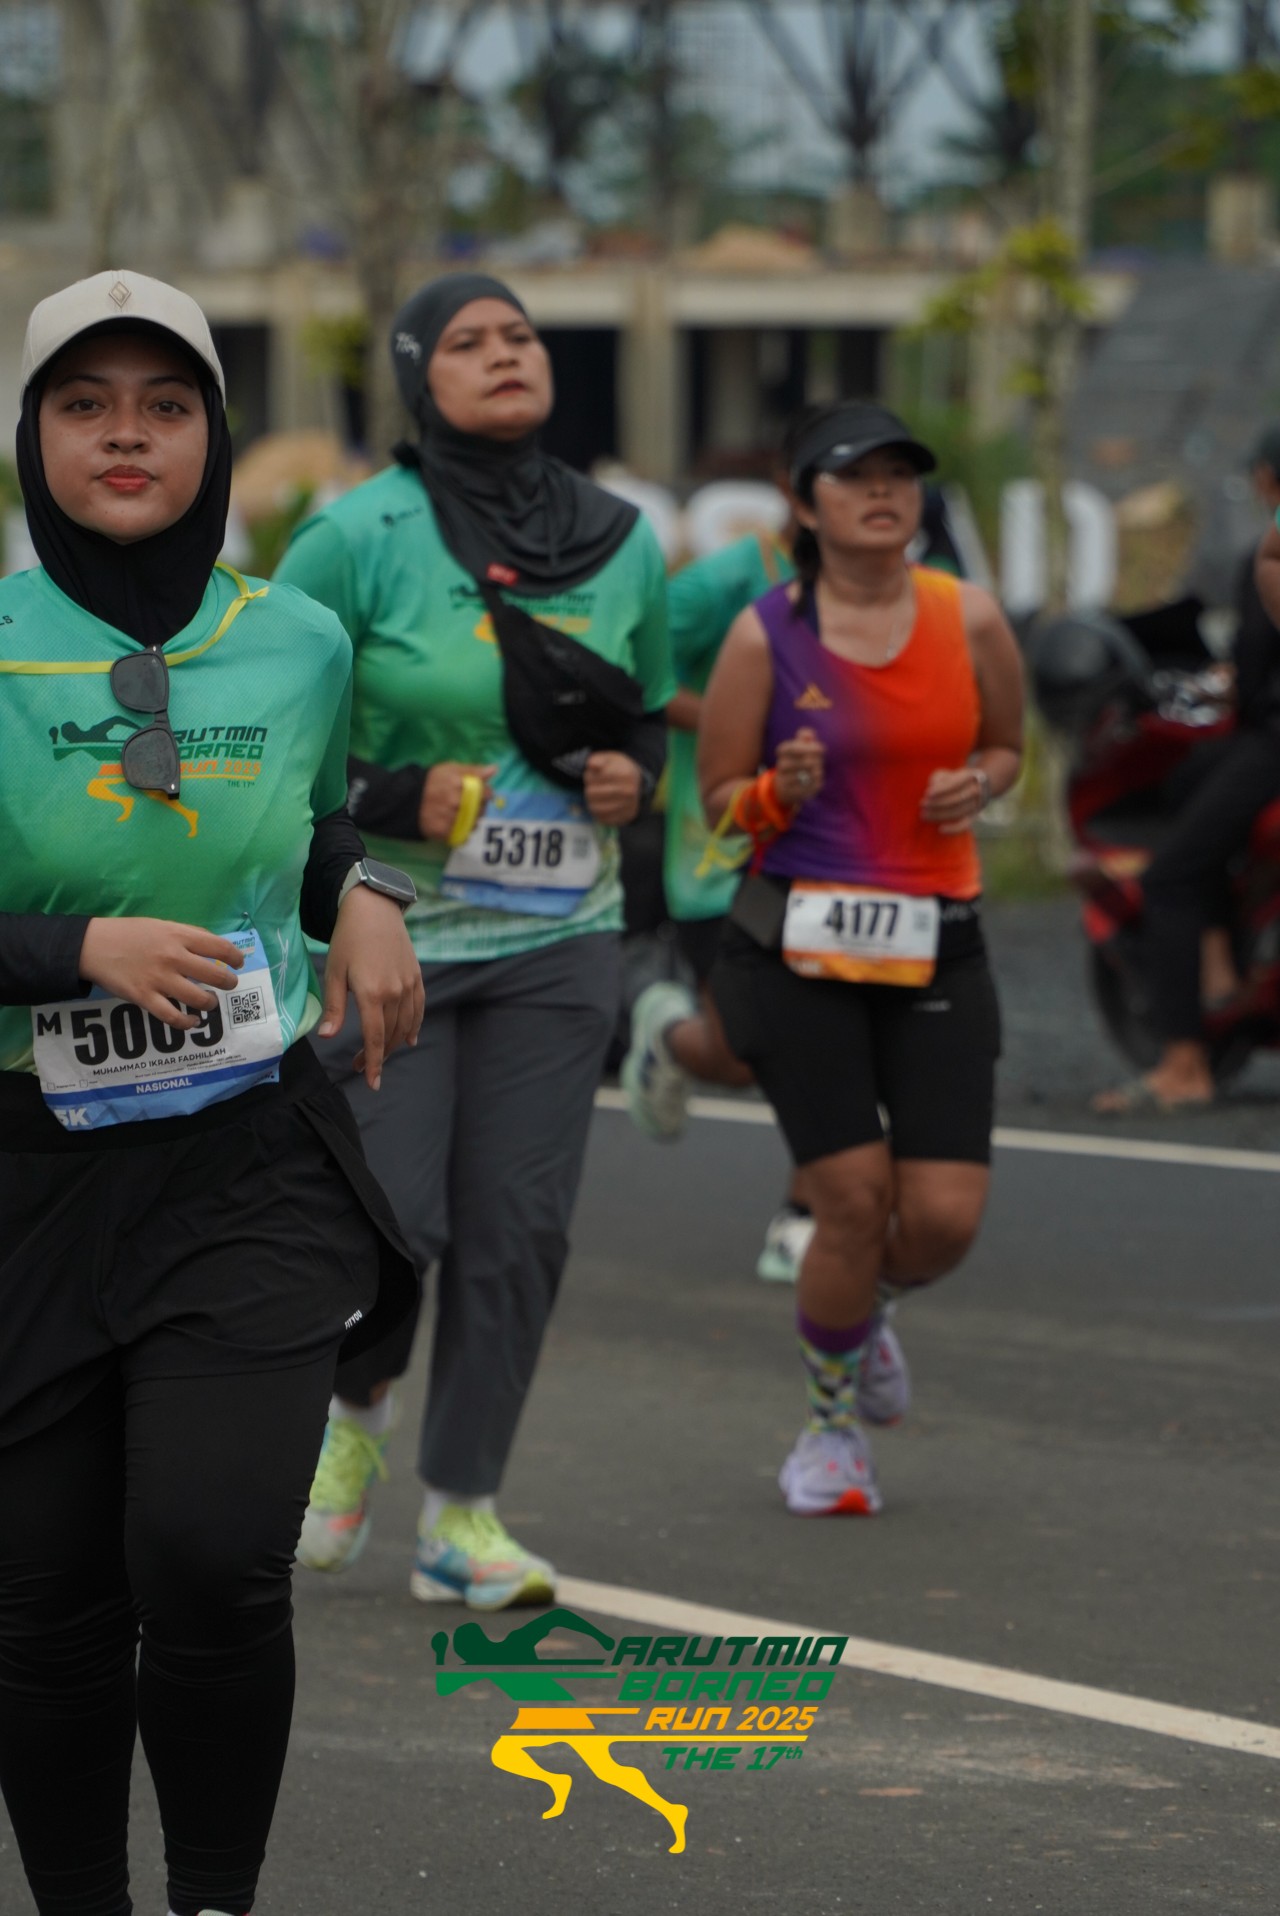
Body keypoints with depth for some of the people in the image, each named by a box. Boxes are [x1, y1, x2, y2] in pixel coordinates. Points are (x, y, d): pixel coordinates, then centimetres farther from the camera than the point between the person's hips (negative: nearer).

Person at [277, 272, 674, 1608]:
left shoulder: (620, 543, 6)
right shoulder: (364, 537, -8)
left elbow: (652, 710, 21)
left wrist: (634, 774, -1)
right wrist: (393, 800, -15)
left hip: (556, 943, 4)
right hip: (392, 935, -3)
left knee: (518, 1226, -2)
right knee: (390, 1219, -7)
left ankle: (462, 1514, 9)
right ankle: (354, 1408, 27)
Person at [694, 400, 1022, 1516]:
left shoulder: (968, 619, 1)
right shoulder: (767, 636, -5)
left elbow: (1007, 747, 17)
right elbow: (719, 800, 2)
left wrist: (978, 786, -5)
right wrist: (781, 792, -19)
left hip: (936, 945, 3)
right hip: (801, 943, -2)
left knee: (946, 1218, -5)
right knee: (854, 1201, -7)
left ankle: (867, 1310, 32)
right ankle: (832, 1423, 18)